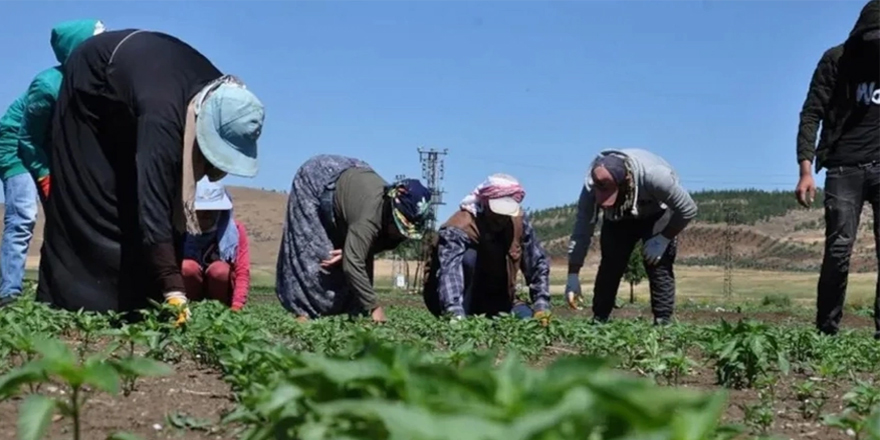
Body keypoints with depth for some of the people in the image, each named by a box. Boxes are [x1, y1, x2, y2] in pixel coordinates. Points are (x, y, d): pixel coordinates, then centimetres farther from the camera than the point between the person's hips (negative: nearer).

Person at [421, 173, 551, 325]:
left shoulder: (519, 221, -11)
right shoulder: (459, 228, -31)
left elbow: (538, 263, -5)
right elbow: (449, 270, -47)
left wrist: (541, 305, -18)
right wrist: (455, 314, -64)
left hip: (494, 298, 6)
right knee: (469, 257, -31)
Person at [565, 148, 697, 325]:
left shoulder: (653, 175, -43)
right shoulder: (592, 187, -33)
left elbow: (688, 210, -29)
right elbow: (582, 230, -26)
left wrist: (663, 239, -29)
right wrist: (573, 276, -30)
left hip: (657, 214, -2)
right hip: (618, 217, 3)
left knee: (658, 266, -17)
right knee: (609, 265, -9)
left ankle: (662, 324, -12)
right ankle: (598, 322, -1)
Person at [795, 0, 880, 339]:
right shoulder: (838, 60, 0)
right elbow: (811, 115, -5)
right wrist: (806, 169, -16)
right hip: (845, 168, -2)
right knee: (838, 250, -6)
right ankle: (826, 330, 1)